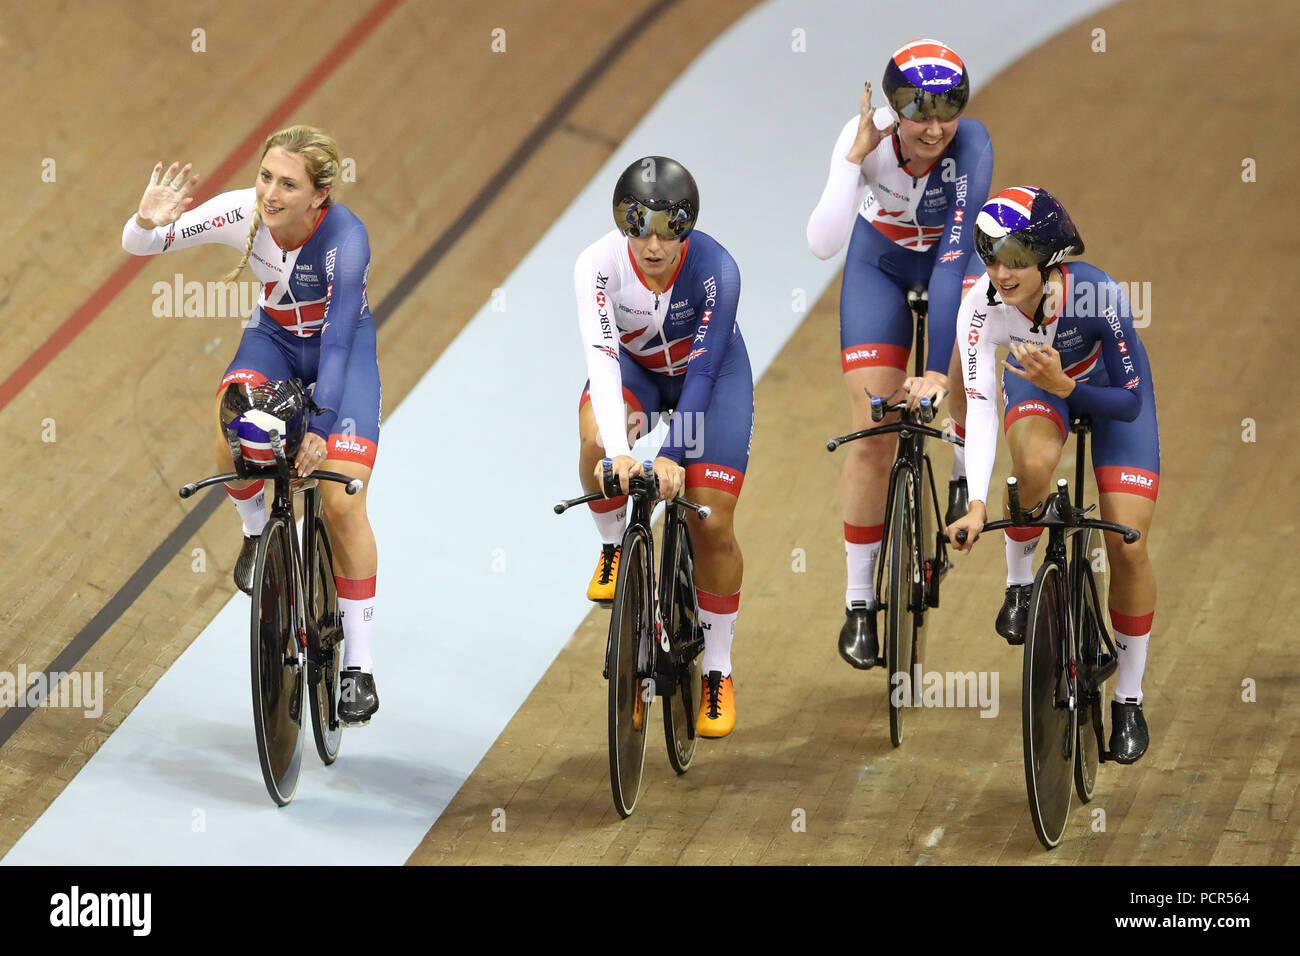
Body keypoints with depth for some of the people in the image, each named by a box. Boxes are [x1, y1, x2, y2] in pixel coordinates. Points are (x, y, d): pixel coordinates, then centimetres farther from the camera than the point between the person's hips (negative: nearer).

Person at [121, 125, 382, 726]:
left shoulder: (345, 238, -33)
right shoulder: (243, 213, -24)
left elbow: (338, 341, -35)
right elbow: (137, 245, -19)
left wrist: (320, 429, -42)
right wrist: (148, 222, -43)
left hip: (342, 347, -3)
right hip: (273, 338, 3)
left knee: (343, 502, -14)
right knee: (234, 435, -30)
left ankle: (358, 664, 0)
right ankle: (256, 533, 4)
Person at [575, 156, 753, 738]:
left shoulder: (716, 270, -33)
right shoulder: (598, 265, -31)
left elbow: (702, 373, -32)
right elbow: (601, 358, -37)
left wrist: (671, 458, -41)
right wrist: (618, 451, -50)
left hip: (710, 373, -1)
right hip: (633, 366, 1)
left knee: (712, 526, -8)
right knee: (595, 437, -34)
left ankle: (717, 672, 9)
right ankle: (613, 547, -3)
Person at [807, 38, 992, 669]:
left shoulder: (971, 145, -34)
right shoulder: (865, 137, -30)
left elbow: (957, 257, -40)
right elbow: (821, 244, -37)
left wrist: (935, 370, -45)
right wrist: (855, 157, -46)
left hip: (951, 257, 0)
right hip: (880, 261, 0)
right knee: (873, 437, -6)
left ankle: (964, 475, -1)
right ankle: (860, 601, 4)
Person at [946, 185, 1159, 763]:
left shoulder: (1098, 295, -37)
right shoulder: (981, 309, -32)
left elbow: (1131, 403, -29)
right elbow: (979, 407, -36)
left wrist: (1064, 388, -45)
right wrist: (976, 504, -47)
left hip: (1108, 386, -1)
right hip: (1036, 379, 1)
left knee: (1127, 547, -10)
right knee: (1034, 462, -36)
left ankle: (1129, 701, 7)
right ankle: (1019, 581, -7)